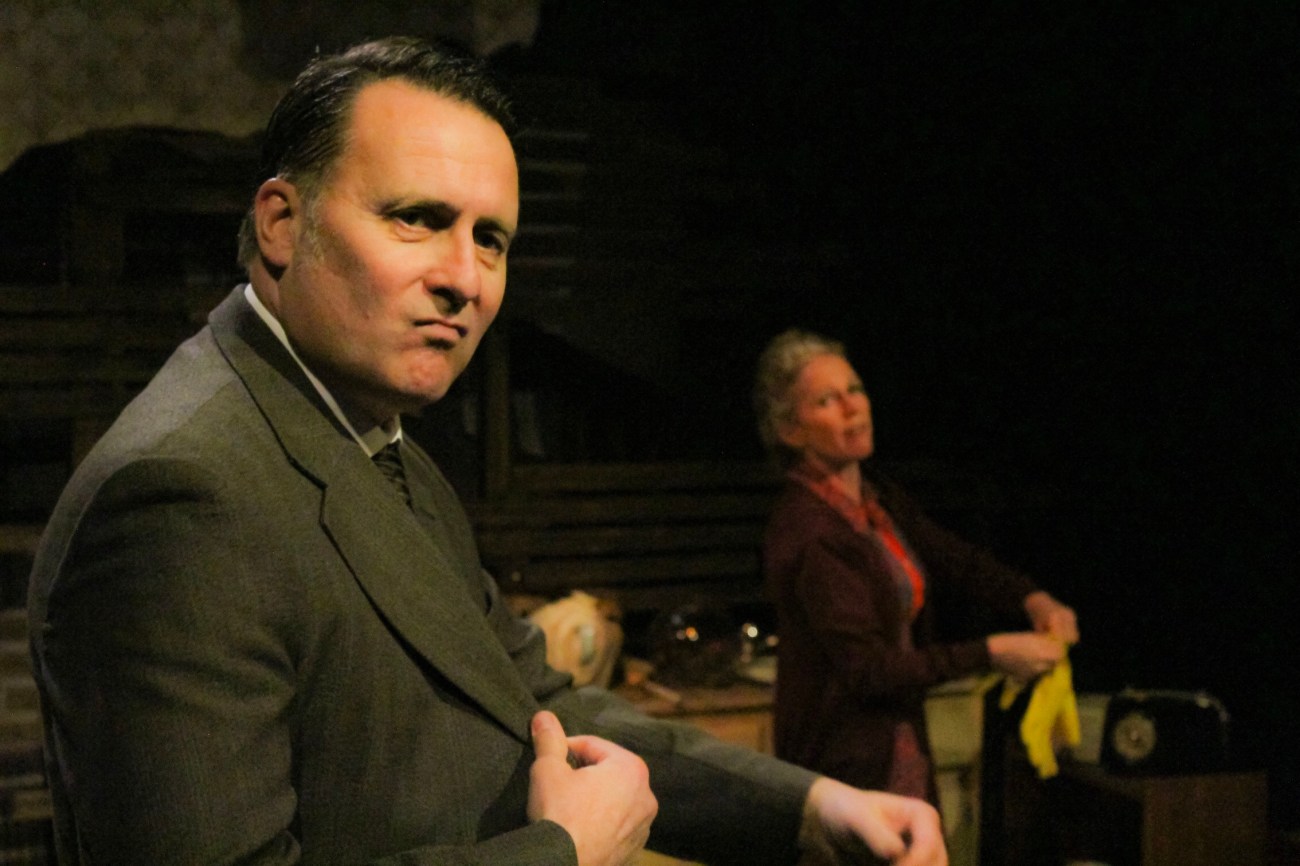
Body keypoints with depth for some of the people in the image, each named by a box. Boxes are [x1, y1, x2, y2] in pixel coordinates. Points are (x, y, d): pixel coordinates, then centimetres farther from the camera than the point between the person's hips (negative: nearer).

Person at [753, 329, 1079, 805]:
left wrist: (1032, 599, -4)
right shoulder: (808, 533, -23)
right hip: (847, 761, -9)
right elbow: (866, 668, -23)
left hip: (903, 743, 9)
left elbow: (954, 558, 15)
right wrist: (990, 653, -21)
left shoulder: (876, 496, 5)